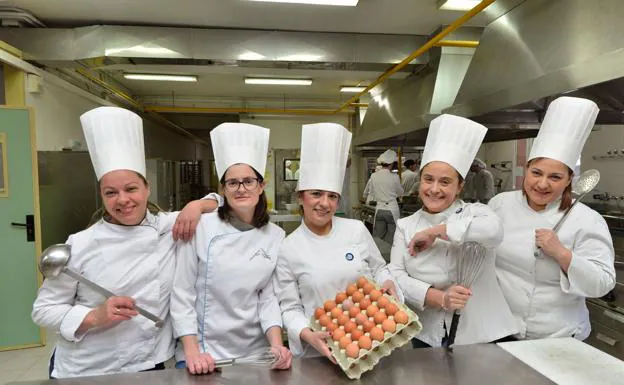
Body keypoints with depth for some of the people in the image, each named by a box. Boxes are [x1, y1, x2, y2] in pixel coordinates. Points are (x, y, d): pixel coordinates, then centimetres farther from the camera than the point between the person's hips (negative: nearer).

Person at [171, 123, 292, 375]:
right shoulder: (200, 227, -13)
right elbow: (182, 294, -9)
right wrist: (191, 351, -12)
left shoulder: (276, 236, -4)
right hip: (204, 350, -2)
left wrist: (277, 345, -13)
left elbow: (269, 296, -1)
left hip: (255, 350, 3)